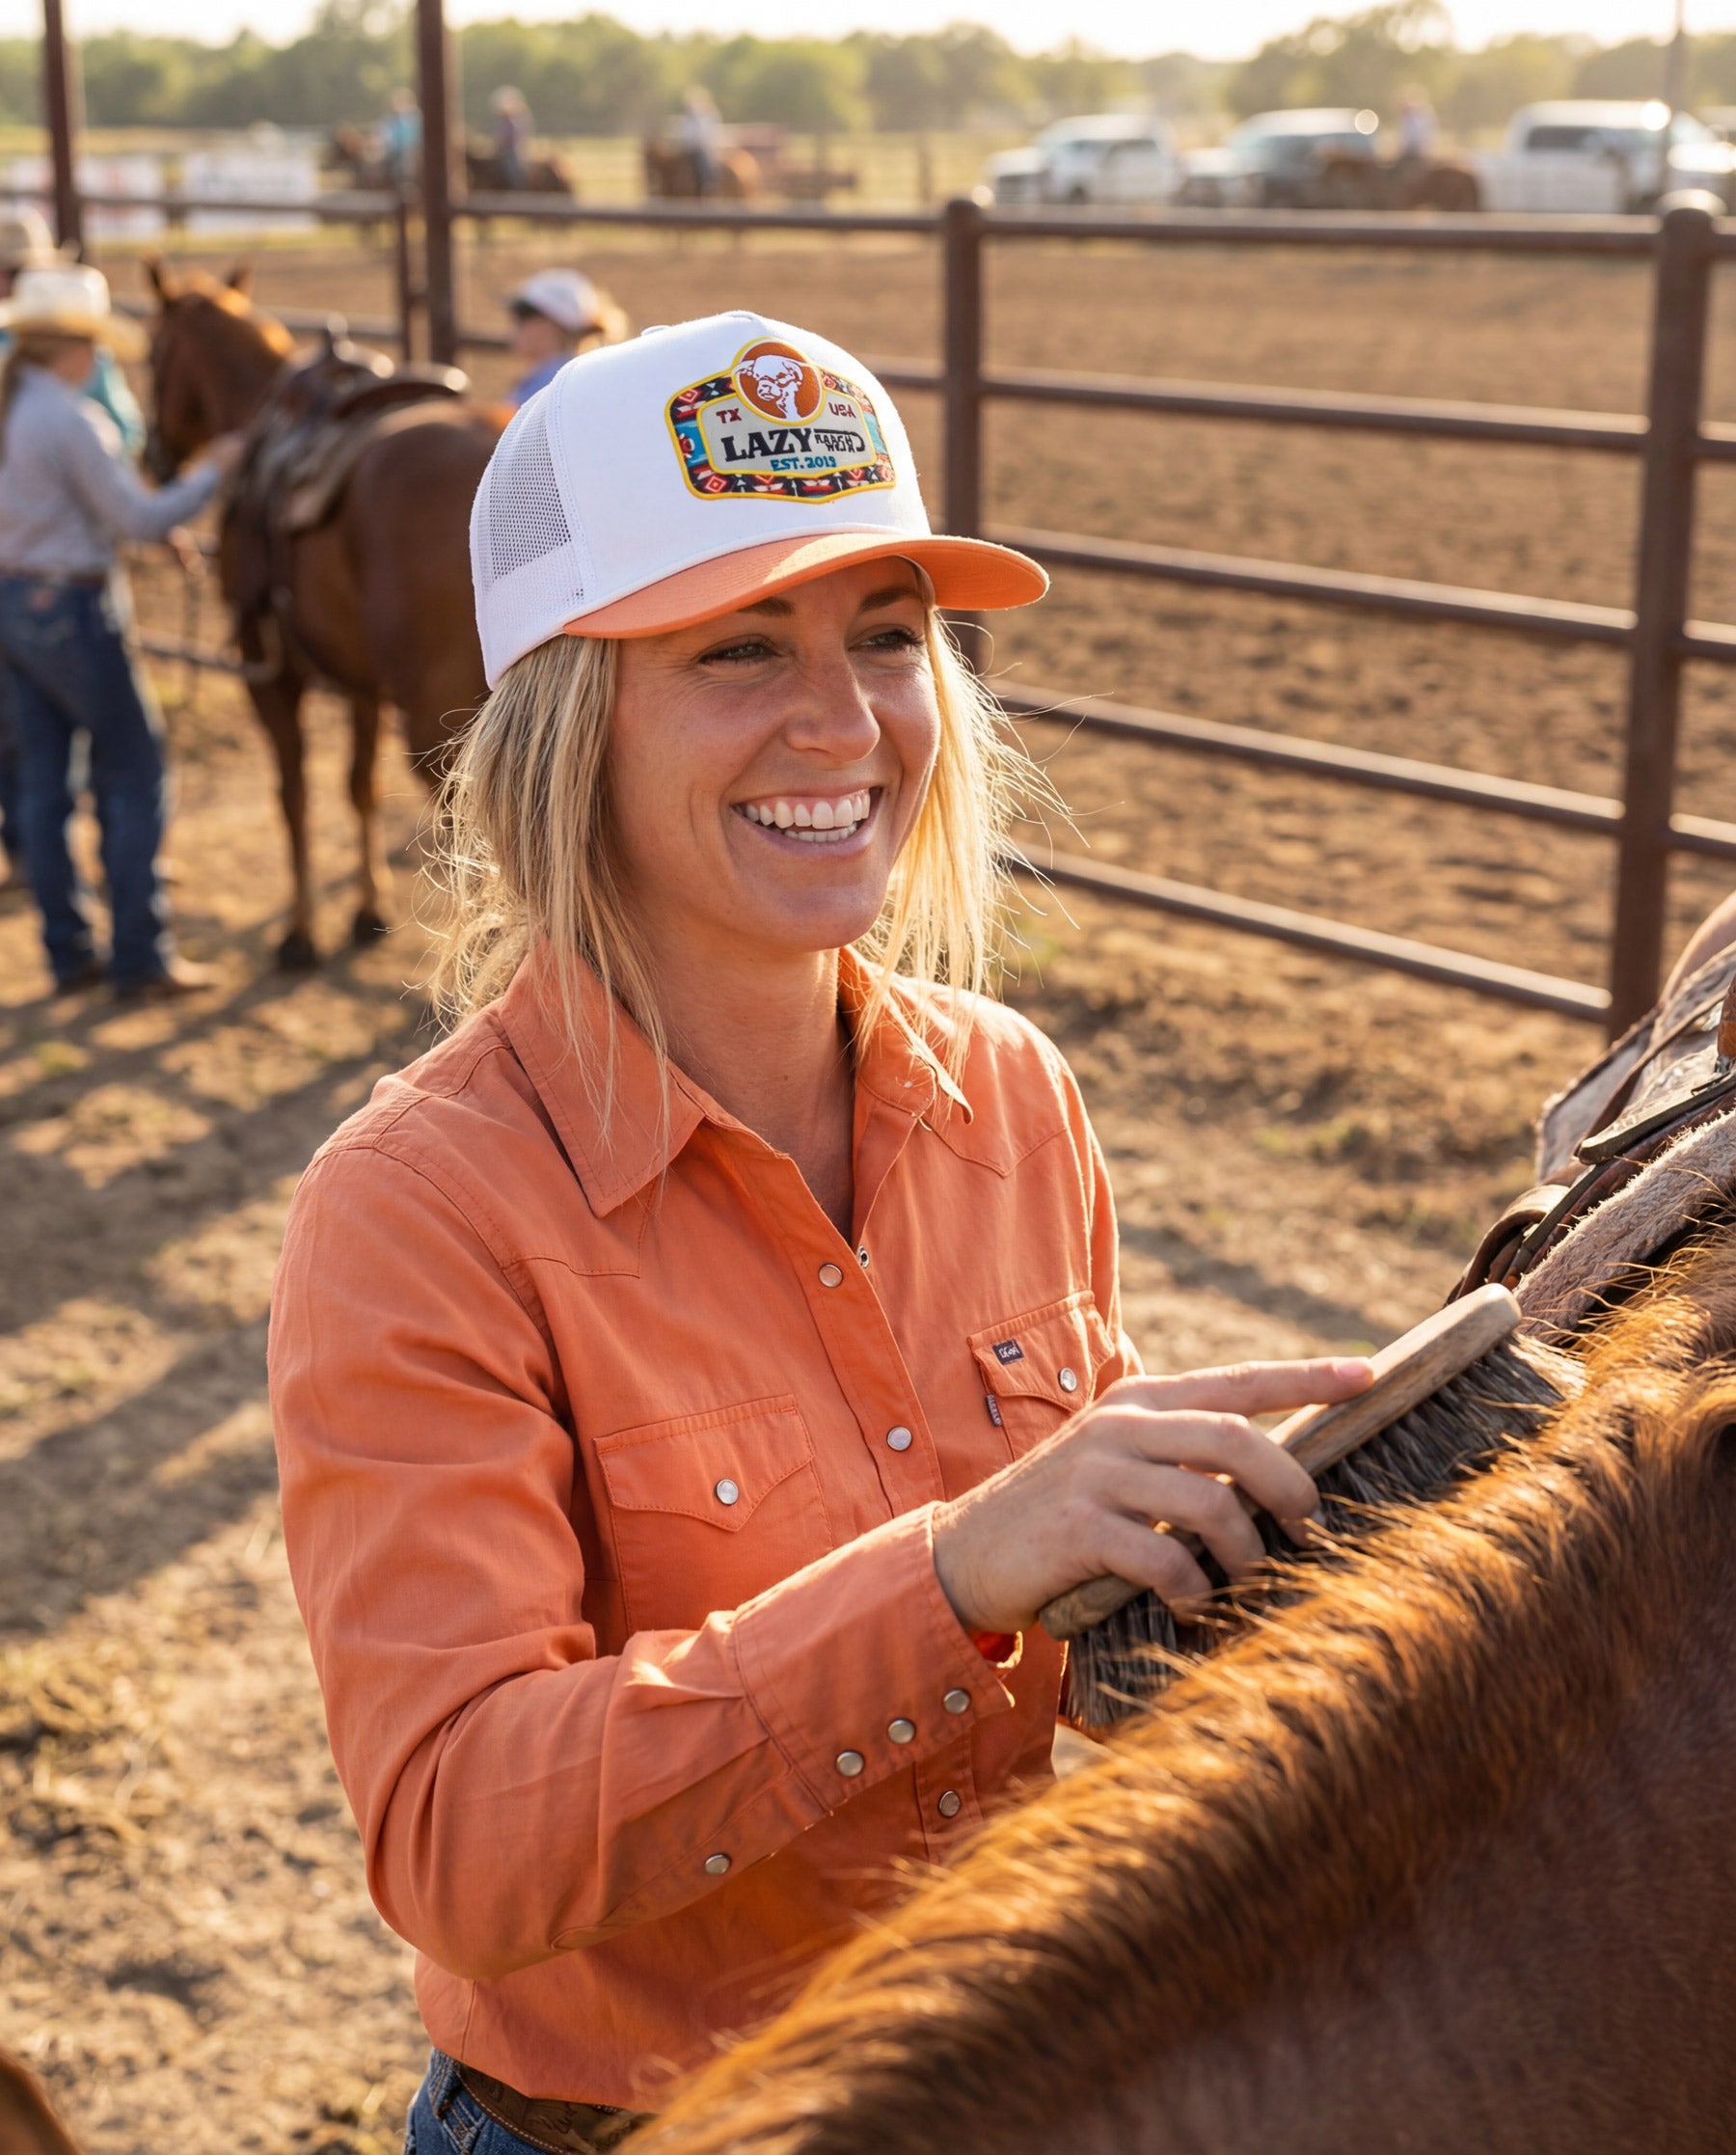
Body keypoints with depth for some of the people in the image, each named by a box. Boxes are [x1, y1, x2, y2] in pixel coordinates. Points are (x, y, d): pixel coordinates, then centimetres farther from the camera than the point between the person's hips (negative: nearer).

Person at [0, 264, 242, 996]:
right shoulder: (70, 420, -18)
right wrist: (213, 472, -5)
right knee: (132, 775, 2)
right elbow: (138, 517, -17)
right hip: (71, 607, -8)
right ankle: (139, 956, 4)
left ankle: (69, 951, 18)